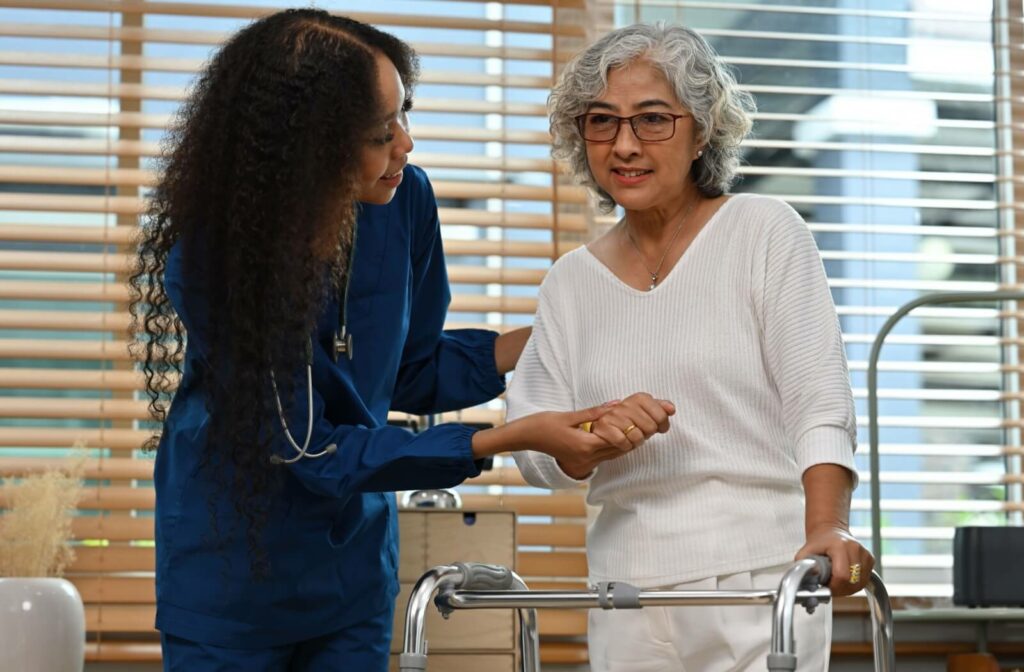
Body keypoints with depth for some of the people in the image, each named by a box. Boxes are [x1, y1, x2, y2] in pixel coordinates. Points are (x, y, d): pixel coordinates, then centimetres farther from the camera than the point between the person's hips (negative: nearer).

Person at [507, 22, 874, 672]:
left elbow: (820, 400, -10)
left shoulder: (765, 232, -1)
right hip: (626, 584, 4)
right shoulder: (572, 281, 11)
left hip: (757, 575, -4)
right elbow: (534, 450, 9)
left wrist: (827, 528, -25)